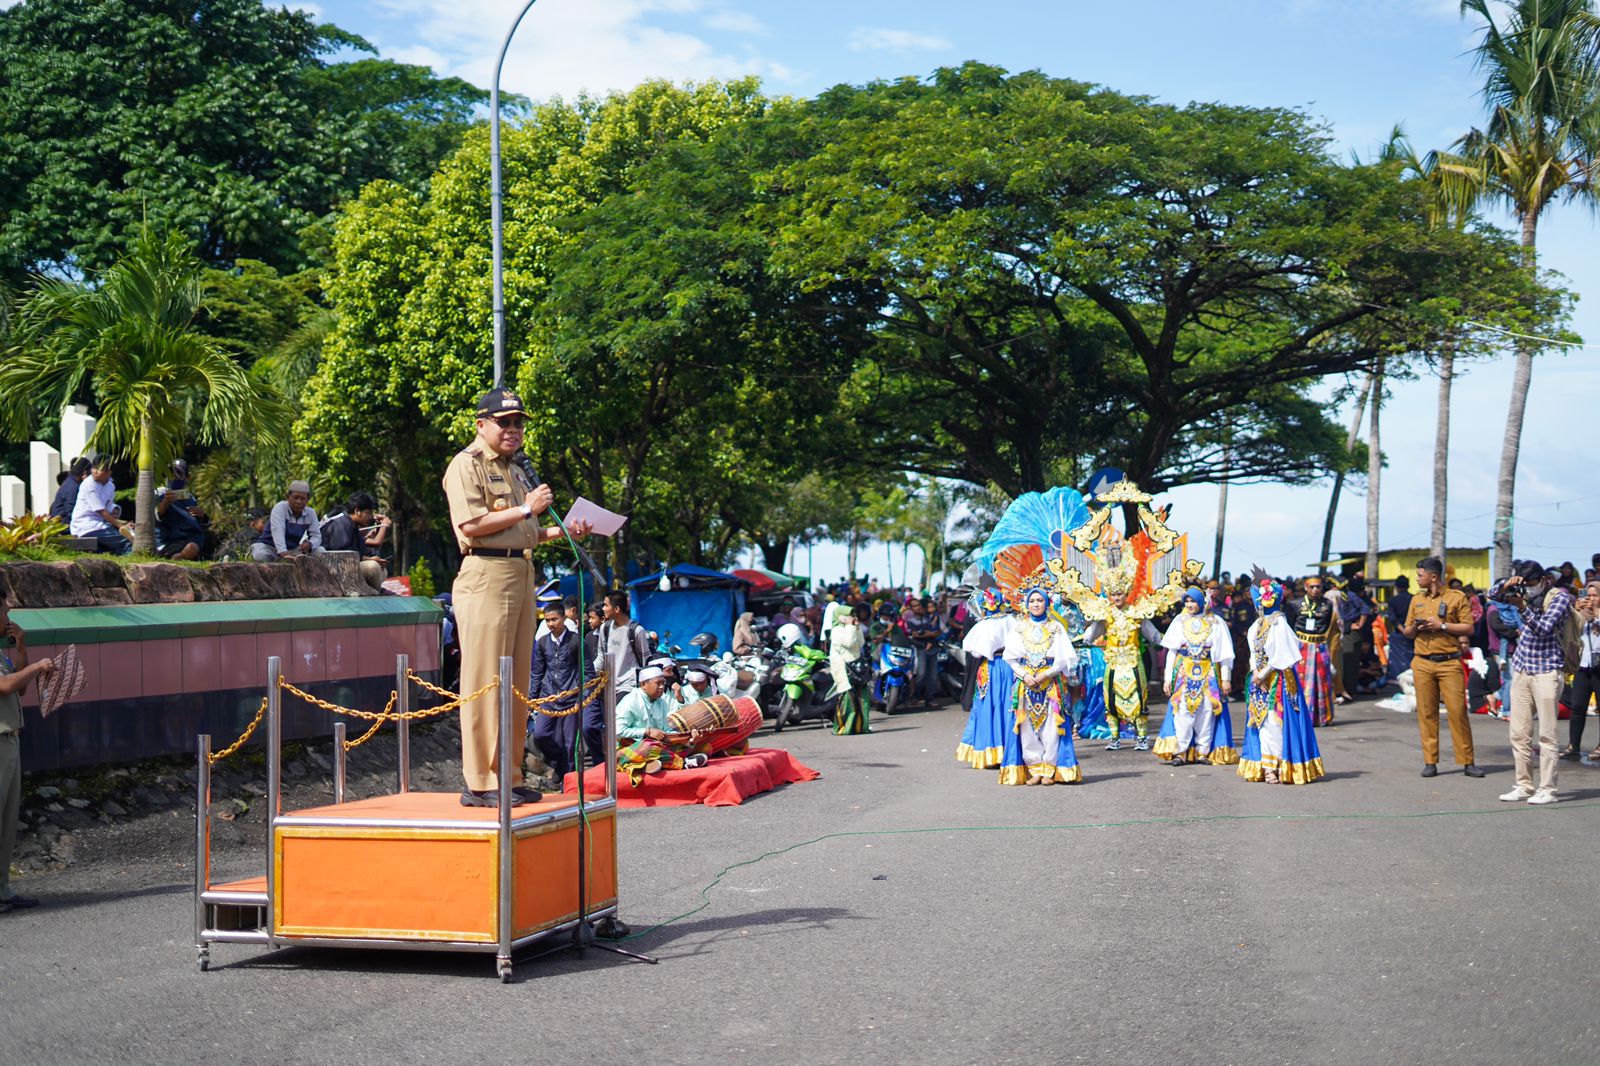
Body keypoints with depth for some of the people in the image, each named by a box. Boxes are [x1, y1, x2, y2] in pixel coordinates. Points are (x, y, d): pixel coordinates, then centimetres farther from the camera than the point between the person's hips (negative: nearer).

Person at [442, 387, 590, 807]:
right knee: (485, 681, -10)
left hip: (522, 576, 9)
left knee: (515, 680, 10)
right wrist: (527, 509, -12)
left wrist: (562, 531, 16)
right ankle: (480, 783, -9)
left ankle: (506, 775, 15)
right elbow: (471, 525, -17)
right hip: (486, 576, -9)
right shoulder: (466, 465, -4)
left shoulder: (516, 471, 24)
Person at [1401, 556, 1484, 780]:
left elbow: (1468, 628, -2)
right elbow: (1407, 632, 20)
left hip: (1449, 663, -4)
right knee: (1426, 712, 2)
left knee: (1458, 711, -7)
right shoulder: (1417, 599, 16)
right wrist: (1415, 627, -2)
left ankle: (1467, 762, -1)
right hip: (1422, 663, 4)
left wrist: (1442, 625, -12)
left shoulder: (1456, 597, 2)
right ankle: (1430, 762, 6)